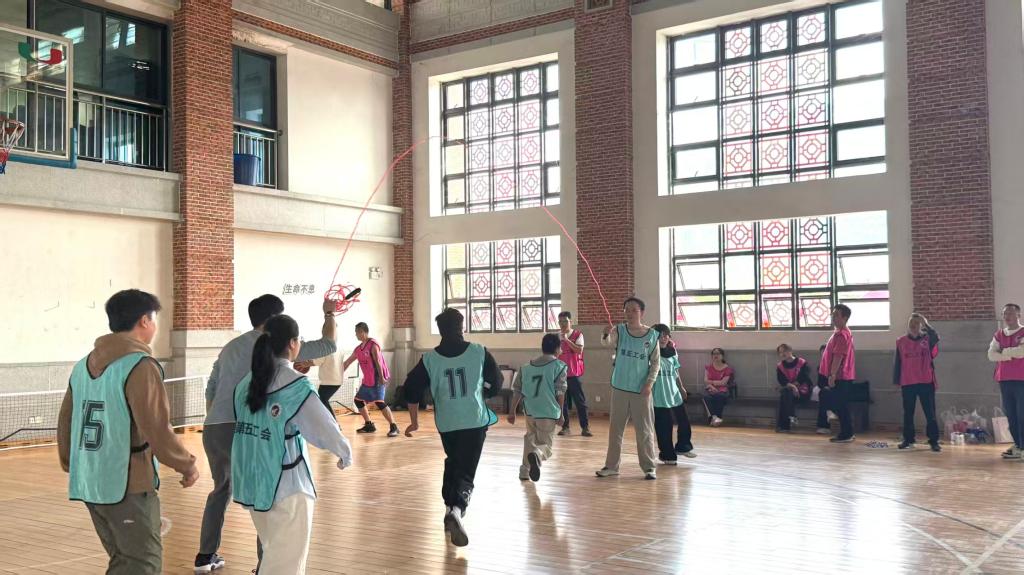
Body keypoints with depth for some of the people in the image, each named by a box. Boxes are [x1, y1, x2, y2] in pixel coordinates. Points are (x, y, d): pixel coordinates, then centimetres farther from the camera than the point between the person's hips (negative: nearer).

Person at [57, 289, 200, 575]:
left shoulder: (83, 366, 10)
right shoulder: (140, 365, -14)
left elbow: (65, 424, 13)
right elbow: (157, 431, -18)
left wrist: (71, 465, 27)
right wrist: (188, 465, -6)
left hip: (88, 484, 8)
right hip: (128, 486, -8)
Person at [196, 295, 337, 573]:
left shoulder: (231, 346, 19)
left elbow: (211, 389, 22)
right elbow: (328, 346, 5)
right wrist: (329, 314, 20)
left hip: (212, 430, 7)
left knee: (221, 490, 26)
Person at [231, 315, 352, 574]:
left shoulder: (246, 383, 4)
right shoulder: (297, 386, -13)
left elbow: (242, 424, 6)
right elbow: (324, 427, -9)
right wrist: (345, 453, 8)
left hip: (251, 482, 7)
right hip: (285, 484, -7)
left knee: (275, 552, 23)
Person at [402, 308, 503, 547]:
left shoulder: (429, 358, -1)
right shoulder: (479, 352, -3)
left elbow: (412, 390, 0)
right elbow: (496, 384, 5)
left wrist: (414, 421, 10)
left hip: (446, 423, 2)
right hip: (475, 420, -2)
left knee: (453, 463, 27)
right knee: (466, 471, -3)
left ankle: (451, 506, 29)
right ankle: (457, 509, -27)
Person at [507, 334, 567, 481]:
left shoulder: (526, 367, 9)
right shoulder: (559, 366, -3)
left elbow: (518, 391, 9)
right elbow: (560, 393, -7)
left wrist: (512, 411, 14)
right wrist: (561, 413, 2)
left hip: (530, 412, 4)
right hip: (548, 413, -4)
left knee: (530, 439, 27)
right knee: (545, 444, 4)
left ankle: (525, 470, 29)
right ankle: (536, 456, -29)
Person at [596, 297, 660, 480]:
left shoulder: (652, 335, -4)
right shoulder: (619, 331, -3)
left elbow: (656, 363, 1)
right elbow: (607, 342, -24)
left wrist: (649, 383, -9)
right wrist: (606, 334, -47)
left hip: (641, 390, -2)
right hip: (620, 388, 2)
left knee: (644, 430, 3)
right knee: (615, 428, 9)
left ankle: (649, 467, 12)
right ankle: (612, 465, 19)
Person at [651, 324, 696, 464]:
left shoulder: (672, 352, 9)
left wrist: (681, 388, 21)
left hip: (674, 393, 6)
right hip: (659, 396, -6)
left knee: (684, 421, 11)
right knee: (664, 426, 1)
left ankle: (683, 447, 34)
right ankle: (667, 455, 15)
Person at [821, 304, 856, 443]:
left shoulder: (841, 334, -17)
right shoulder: (840, 333, 17)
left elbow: (838, 356, -23)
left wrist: (832, 375, -23)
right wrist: (832, 375, 22)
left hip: (839, 377, -10)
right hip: (842, 376, 10)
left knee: (840, 406, -4)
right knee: (840, 405, 14)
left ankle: (846, 434, 1)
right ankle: (848, 433, 21)